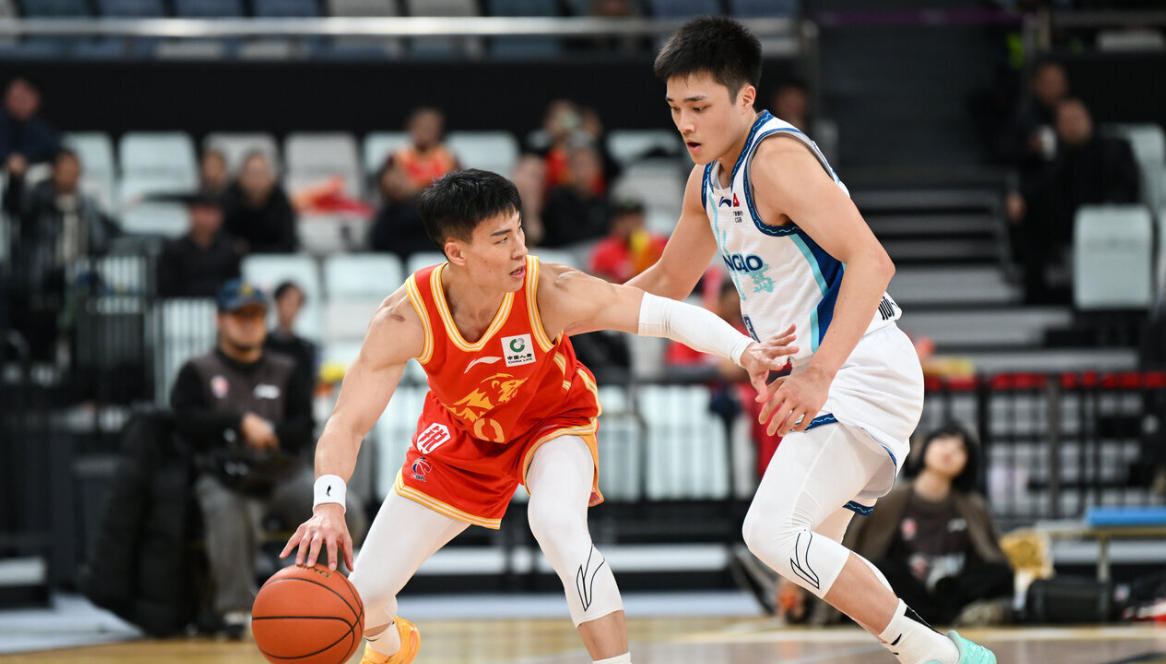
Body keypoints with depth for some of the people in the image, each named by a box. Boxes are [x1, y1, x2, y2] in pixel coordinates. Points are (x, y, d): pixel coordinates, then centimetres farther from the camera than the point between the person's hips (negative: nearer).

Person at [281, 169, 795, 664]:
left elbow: (666, 314, -30)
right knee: (364, 593, 3)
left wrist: (743, 349, -48)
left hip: (553, 419, -2)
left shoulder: (551, 294, -35)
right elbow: (347, 424, -32)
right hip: (462, 432, 2)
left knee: (559, 525, -37)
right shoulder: (405, 319, -33)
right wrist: (328, 506, -50)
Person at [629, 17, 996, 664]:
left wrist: (819, 372, -40)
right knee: (810, 554, 19)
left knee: (772, 532, -22)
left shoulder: (778, 160, -18)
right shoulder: (709, 178, 12)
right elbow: (669, 281, 29)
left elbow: (871, 262, -30)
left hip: (863, 370, -11)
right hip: (824, 381, 11)